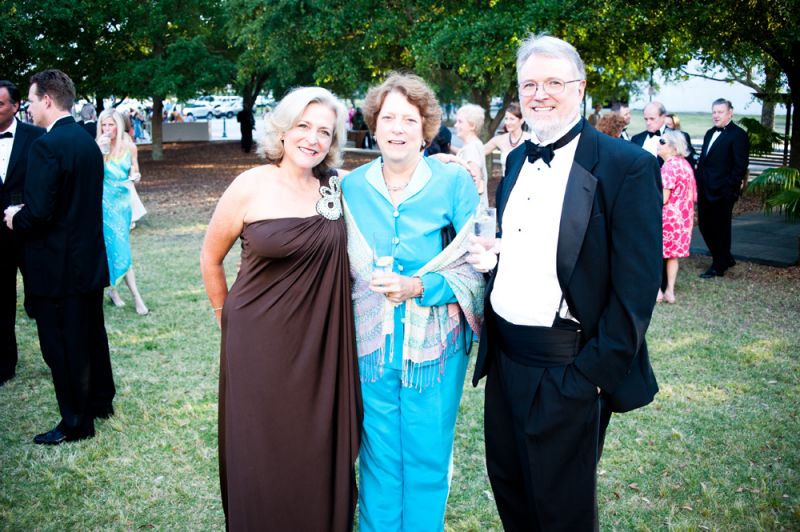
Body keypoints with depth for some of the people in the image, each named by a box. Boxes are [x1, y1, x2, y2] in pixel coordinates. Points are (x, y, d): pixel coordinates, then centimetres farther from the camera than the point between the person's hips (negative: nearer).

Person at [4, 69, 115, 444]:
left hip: (57, 267, -8)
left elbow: (38, 212, -26)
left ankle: (76, 423, 15)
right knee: (91, 335, 21)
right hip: (90, 259, 8)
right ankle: (101, 402, 36)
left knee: (62, 347, 4)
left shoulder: (46, 146, -20)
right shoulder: (88, 142, 7)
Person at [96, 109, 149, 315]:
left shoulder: (129, 147, 1)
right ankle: (136, 295, 0)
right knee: (119, 246, -4)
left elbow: (134, 172, 12)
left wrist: (135, 175, -10)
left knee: (118, 245, 8)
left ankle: (112, 288, 23)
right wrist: (98, 150, -27)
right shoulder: (97, 146, -7)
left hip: (122, 200, 3)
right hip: (104, 200, -3)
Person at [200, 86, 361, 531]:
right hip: (260, 343, -3)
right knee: (262, 457, 10)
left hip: (320, 344, 3)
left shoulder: (335, 188, 1)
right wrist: (229, 317, 9)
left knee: (318, 454, 13)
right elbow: (211, 258, 2)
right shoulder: (251, 186, -9)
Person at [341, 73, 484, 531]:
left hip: (433, 340, -2)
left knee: (428, 454, 9)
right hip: (373, 338, 2)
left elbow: (478, 263, -9)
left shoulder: (454, 181, -7)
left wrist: (419, 287, -20)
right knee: (379, 454, 13)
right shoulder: (352, 186, 2)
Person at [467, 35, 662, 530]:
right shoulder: (518, 159, 10)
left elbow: (636, 285, -16)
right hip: (505, 357, 7)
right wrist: (489, 256, 1)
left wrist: (596, 372, -17)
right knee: (508, 488, 20)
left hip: (568, 370, -6)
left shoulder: (628, 166, -13)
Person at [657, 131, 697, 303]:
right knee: (673, 254, 14)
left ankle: (657, 290, 8)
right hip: (684, 216, 8)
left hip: (667, 216, -8)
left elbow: (663, 198, -21)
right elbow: (691, 195, 12)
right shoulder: (685, 164, 8)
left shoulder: (669, 166, -19)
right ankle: (670, 291, 18)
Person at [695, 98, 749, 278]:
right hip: (705, 190, 8)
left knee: (720, 228, 3)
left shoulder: (738, 135, -8)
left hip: (722, 192, -8)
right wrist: (698, 183, 10)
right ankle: (726, 259, 28)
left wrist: (730, 188, -17)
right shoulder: (710, 133, 16)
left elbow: (741, 165, -12)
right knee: (705, 226, 12)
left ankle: (719, 266, 15)